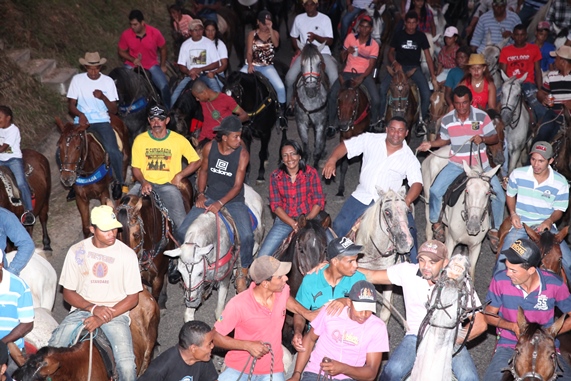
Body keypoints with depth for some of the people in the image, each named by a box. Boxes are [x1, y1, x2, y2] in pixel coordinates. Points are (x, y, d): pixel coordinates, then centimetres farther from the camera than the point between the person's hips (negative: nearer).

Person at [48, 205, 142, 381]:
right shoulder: (76, 251, -1)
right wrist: (93, 308, -14)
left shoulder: (127, 254, -6)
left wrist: (104, 318, -15)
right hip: (83, 309, 2)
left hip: (116, 312, -2)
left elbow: (133, 298, -3)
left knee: (126, 365, -25)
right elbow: (68, 293, 4)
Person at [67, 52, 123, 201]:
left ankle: (118, 183, 2)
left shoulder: (108, 81, 1)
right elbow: (71, 105, 1)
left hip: (102, 122, -1)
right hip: (82, 121, 1)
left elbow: (114, 110, 0)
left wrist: (103, 97, -19)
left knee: (113, 151, -26)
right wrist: (80, 114, -21)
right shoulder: (77, 79, 1)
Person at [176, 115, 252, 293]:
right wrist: (200, 195, -4)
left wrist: (220, 203, -25)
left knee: (247, 236, -26)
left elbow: (237, 186, -13)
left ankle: (241, 275, 0)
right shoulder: (209, 148, -6)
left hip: (233, 201, -3)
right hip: (210, 198, 3)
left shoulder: (242, 154, -13)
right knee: (182, 231, -11)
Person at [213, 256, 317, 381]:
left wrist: (307, 314, 5)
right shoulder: (238, 305, -24)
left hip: (272, 369, 2)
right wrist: (247, 345, -25)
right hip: (239, 368, -2)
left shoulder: (282, 289, -10)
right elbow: (215, 336, -16)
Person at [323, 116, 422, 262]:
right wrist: (332, 159, -20)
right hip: (362, 196, 1)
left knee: (408, 230, -17)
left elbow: (417, 183, -15)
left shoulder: (409, 158, -5)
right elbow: (346, 145, 0)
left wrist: (407, 201, -34)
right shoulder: (370, 139, -2)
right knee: (339, 226, -6)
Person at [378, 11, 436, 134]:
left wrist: (433, 75, -3)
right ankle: (382, 118, -12)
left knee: (426, 93, -22)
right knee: (383, 87, -26)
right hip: (399, 67, 0)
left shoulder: (421, 36, 5)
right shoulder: (398, 34, 5)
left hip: (415, 68, 0)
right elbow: (391, 52, 10)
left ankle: (422, 121, -4)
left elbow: (428, 57, 5)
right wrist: (395, 63, -12)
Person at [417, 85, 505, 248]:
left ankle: (494, 230, 12)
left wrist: (482, 138, -25)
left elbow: (495, 138, -4)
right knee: (435, 191, -13)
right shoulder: (447, 120, -6)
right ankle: (436, 223, 13)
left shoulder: (482, 116, -11)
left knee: (499, 195, -11)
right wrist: (430, 144, -8)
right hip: (456, 164, 1)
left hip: (480, 165, -1)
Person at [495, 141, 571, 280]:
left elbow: (559, 210, 2)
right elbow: (510, 195, 10)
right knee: (503, 260, -16)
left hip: (546, 225, 0)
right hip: (520, 224, 0)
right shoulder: (517, 174, -7)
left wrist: (549, 221, -19)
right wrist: (513, 213, -7)